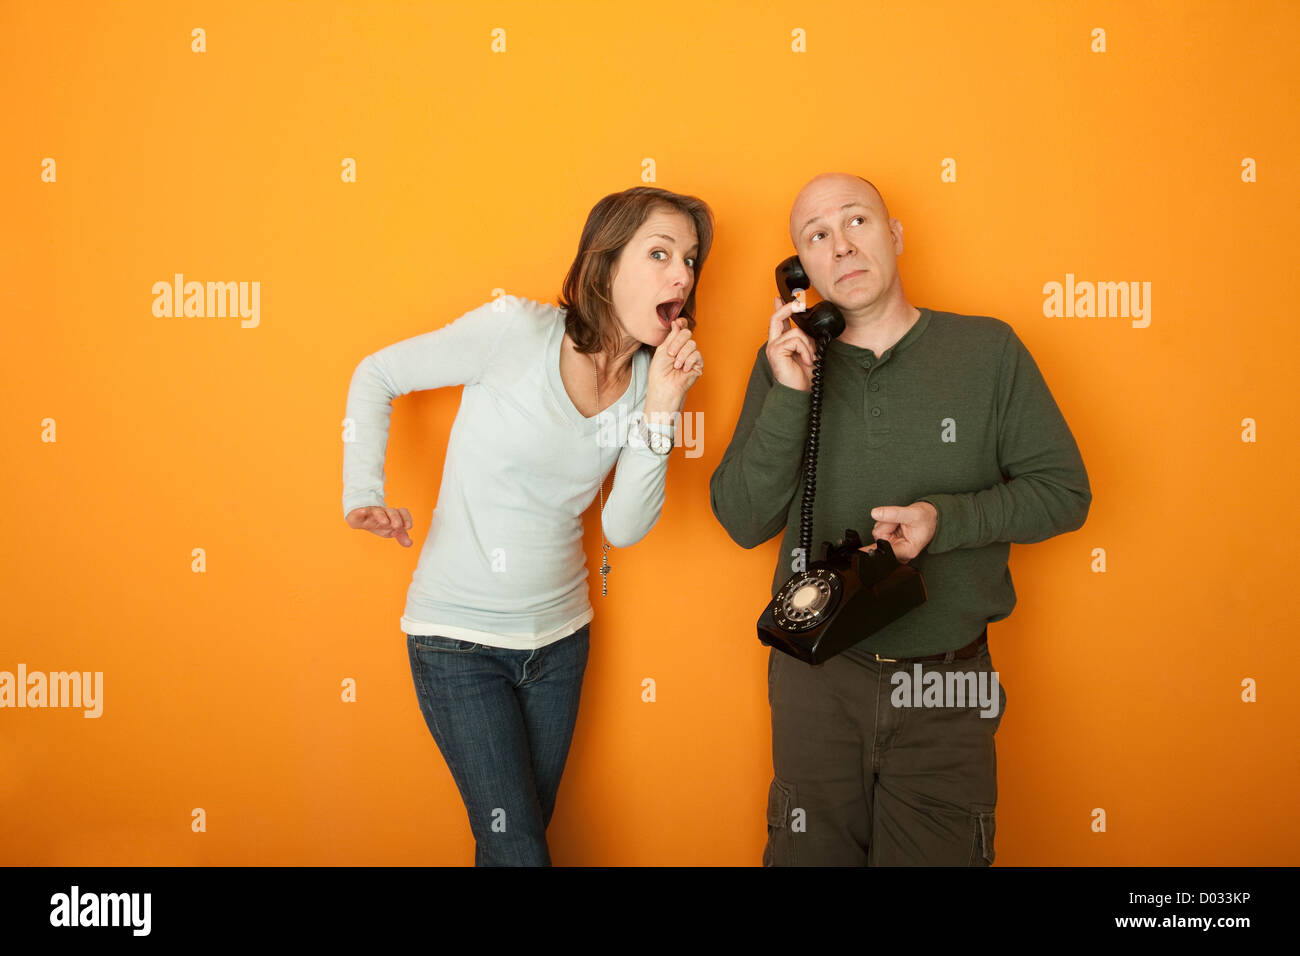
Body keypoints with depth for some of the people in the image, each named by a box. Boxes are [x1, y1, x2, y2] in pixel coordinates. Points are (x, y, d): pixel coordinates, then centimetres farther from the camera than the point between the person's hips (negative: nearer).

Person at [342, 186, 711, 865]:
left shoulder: (653, 377, -2)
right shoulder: (517, 331, -17)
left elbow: (625, 529, -8)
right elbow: (376, 376, -5)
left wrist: (660, 408, -18)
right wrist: (362, 495, -15)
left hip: (558, 634, 5)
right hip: (459, 636, -5)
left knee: (528, 831, 19)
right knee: (516, 850, -5)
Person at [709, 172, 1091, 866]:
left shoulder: (987, 350, -2)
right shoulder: (786, 364, 1)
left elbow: (1063, 491, 0)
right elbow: (744, 522, -5)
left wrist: (947, 519, -16)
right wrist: (789, 397, -17)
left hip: (947, 685, -1)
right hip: (817, 681, 1)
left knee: (939, 857, 10)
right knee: (812, 856, 14)